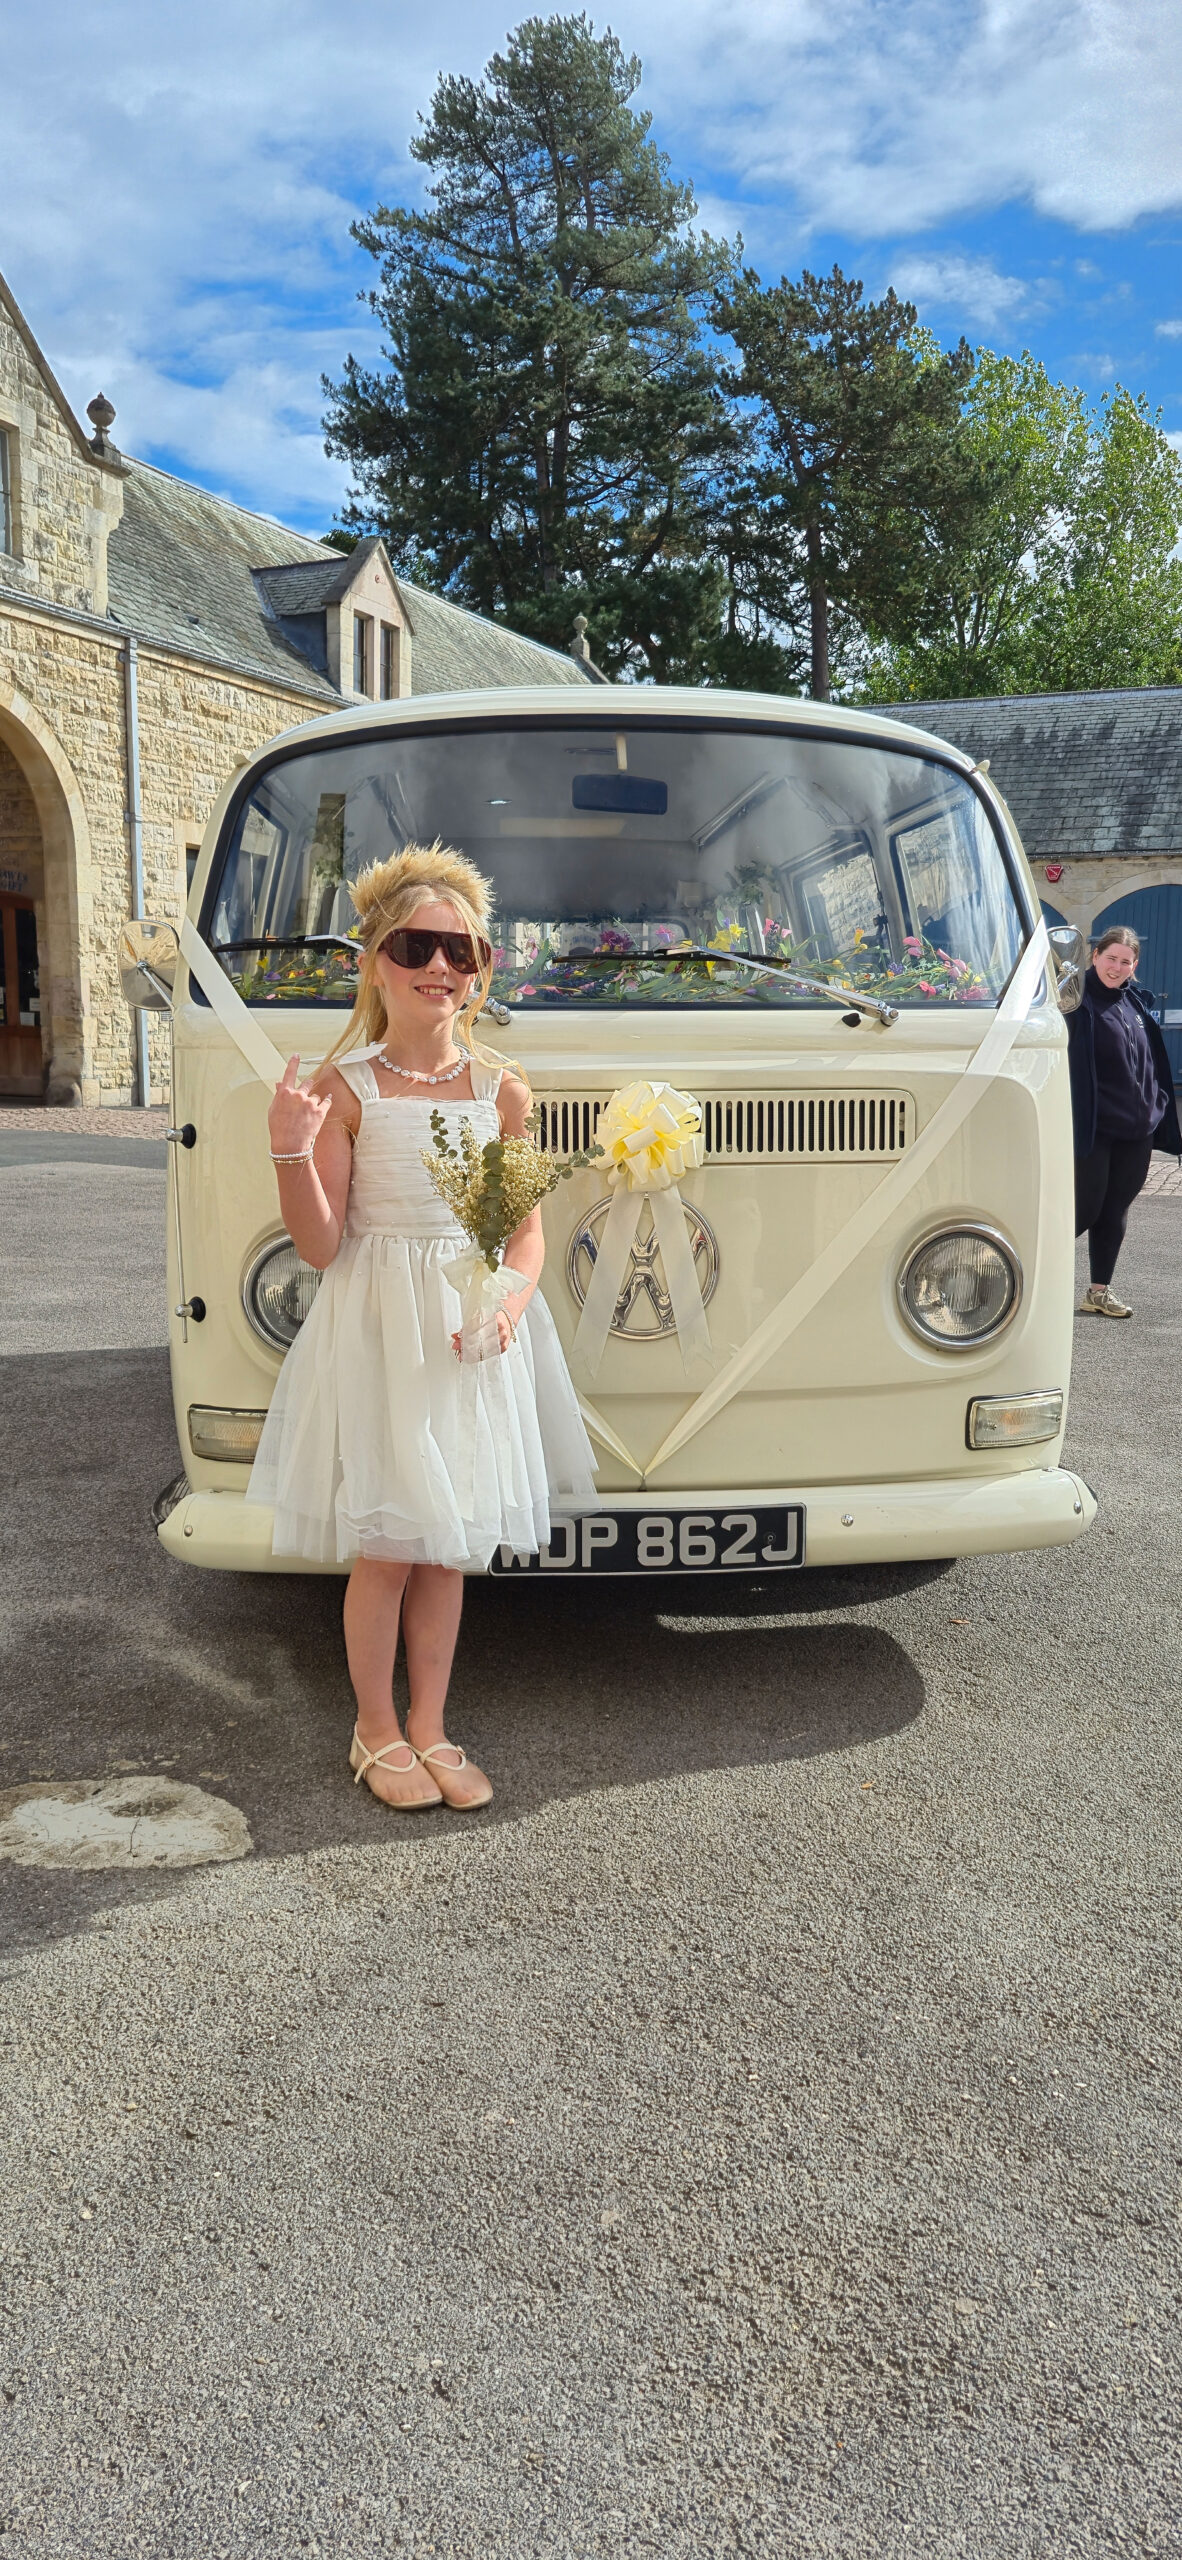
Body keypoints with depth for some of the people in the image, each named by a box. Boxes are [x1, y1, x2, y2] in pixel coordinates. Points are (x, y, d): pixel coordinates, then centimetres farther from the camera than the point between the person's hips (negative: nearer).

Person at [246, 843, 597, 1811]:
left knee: (449, 1544, 10)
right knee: (387, 1546, 1)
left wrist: (509, 1302, -12)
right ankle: (377, 1731, 22)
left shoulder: (500, 1089, 3)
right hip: (376, 1332, -3)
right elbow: (319, 1246, -8)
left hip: (475, 1334, 3)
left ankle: (430, 1727, 26)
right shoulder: (345, 1089, -6)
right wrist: (292, 1153, -23)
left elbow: (527, 1228, 7)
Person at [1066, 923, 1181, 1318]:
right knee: (1086, 1209, -5)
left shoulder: (1134, 1002, 11)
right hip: (1094, 1129, -7)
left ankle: (1100, 1290, 18)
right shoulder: (1080, 1002, -10)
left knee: (1116, 1211, 10)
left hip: (1137, 1129, 7)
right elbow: (1070, 1063, -18)